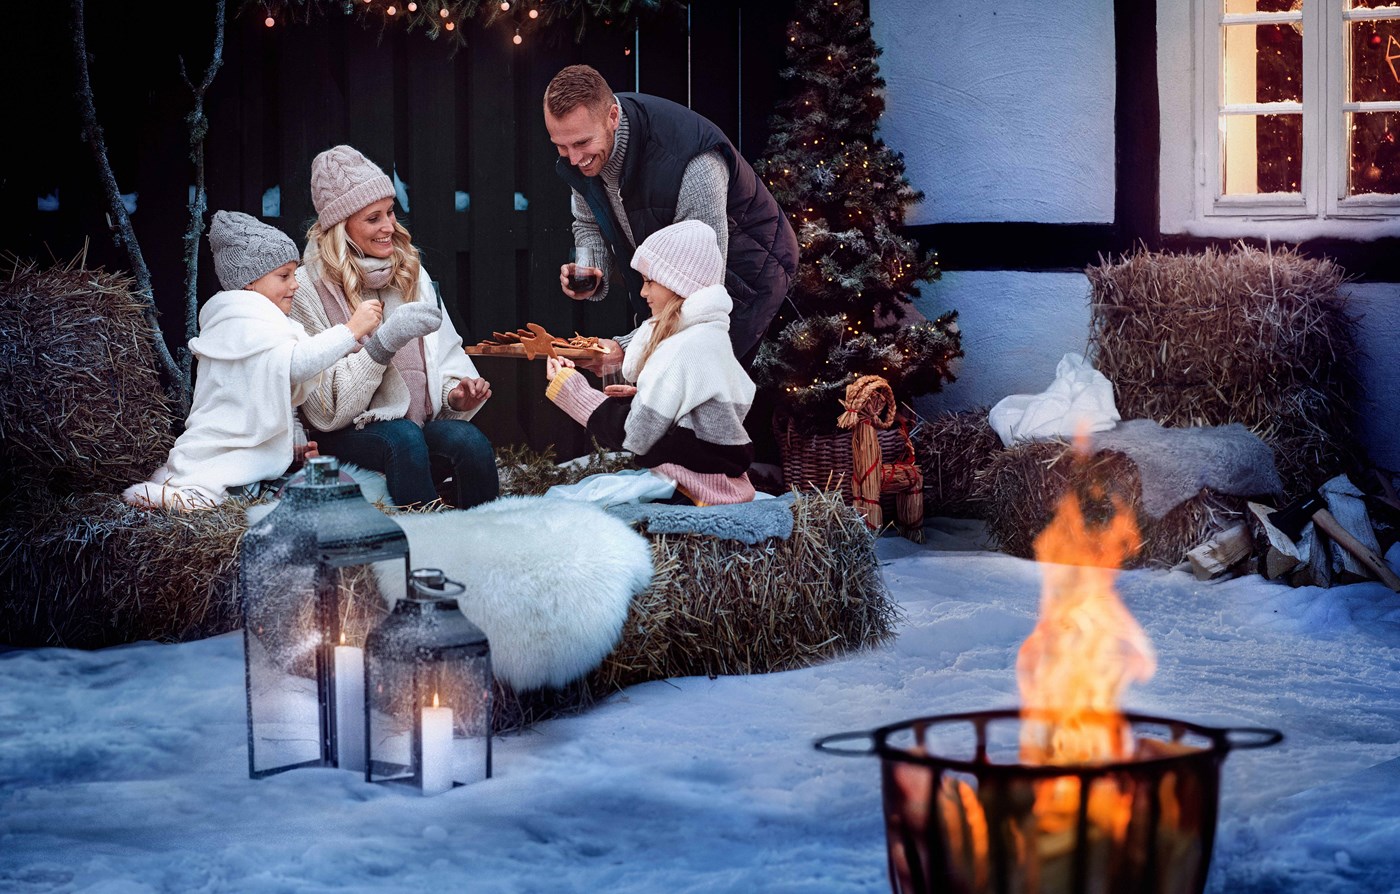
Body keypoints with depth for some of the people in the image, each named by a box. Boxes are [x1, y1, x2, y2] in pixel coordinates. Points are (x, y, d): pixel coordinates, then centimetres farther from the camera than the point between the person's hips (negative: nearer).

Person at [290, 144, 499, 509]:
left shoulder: (412, 274, 14)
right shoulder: (308, 290, -4)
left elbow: (446, 354, 15)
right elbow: (325, 408, -10)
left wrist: (457, 393, -8)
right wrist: (384, 342, -20)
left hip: (426, 424, 4)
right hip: (347, 436, -4)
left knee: (470, 441, -28)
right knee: (404, 437, -36)